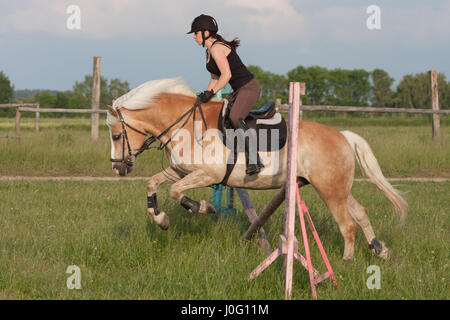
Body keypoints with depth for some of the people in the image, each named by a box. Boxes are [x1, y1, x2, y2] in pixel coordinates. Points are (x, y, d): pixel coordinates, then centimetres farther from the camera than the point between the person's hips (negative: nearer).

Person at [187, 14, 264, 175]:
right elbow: (215, 77, 21)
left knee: (235, 118, -30)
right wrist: (205, 95, 10)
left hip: (249, 87, -11)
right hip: (239, 90, 11)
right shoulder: (209, 51, 16)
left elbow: (226, 74, -23)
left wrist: (211, 93, -20)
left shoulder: (217, 48, -15)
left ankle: (255, 161, -36)